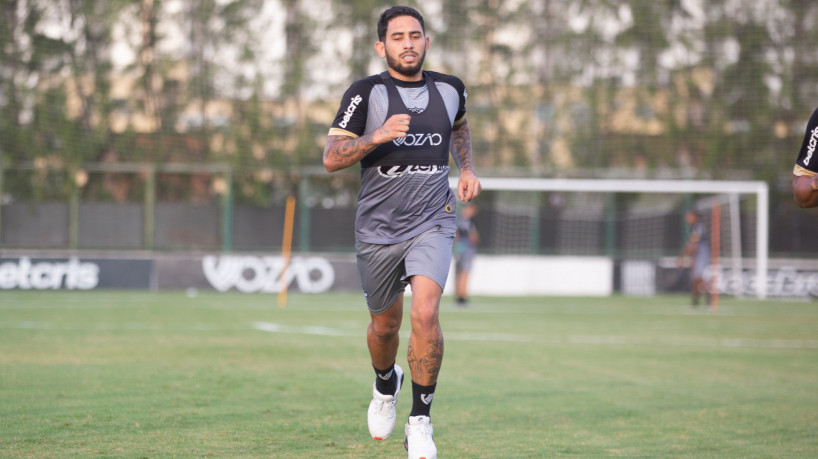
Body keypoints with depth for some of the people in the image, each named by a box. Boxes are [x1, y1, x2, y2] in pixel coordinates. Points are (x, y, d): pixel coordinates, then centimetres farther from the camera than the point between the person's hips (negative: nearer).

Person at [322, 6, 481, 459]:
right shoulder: (366, 93, -7)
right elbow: (331, 158, -12)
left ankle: (420, 422, -9)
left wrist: (467, 169, 13)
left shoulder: (450, 89, 4)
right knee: (385, 324, 14)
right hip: (378, 229, 0)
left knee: (425, 313, -21)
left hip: (432, 223, 0)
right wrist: (377, 136, -26)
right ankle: (386, 383, 49)